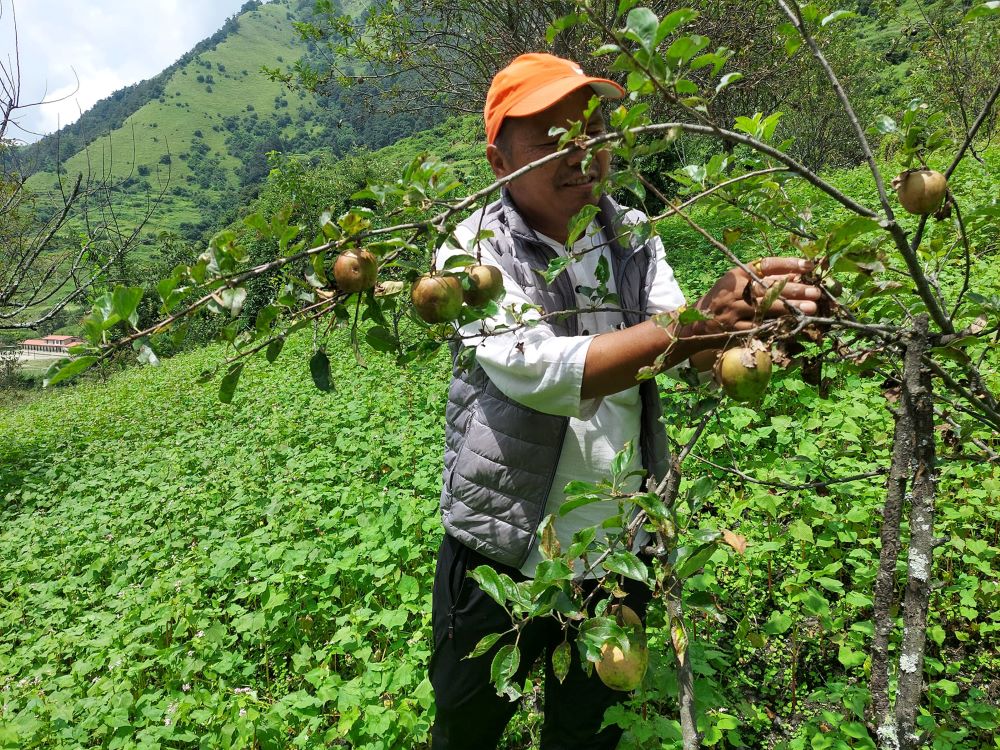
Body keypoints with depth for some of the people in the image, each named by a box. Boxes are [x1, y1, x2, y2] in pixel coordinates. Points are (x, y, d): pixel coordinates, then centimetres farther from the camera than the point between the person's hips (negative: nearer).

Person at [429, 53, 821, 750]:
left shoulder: (633, 236, 0)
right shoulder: (475, 250, -15)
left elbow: (691, 355, -8)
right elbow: (534, 371, -31)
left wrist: (759, 318, -30)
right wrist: (692, 323, -39)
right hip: (503, 553, -3)